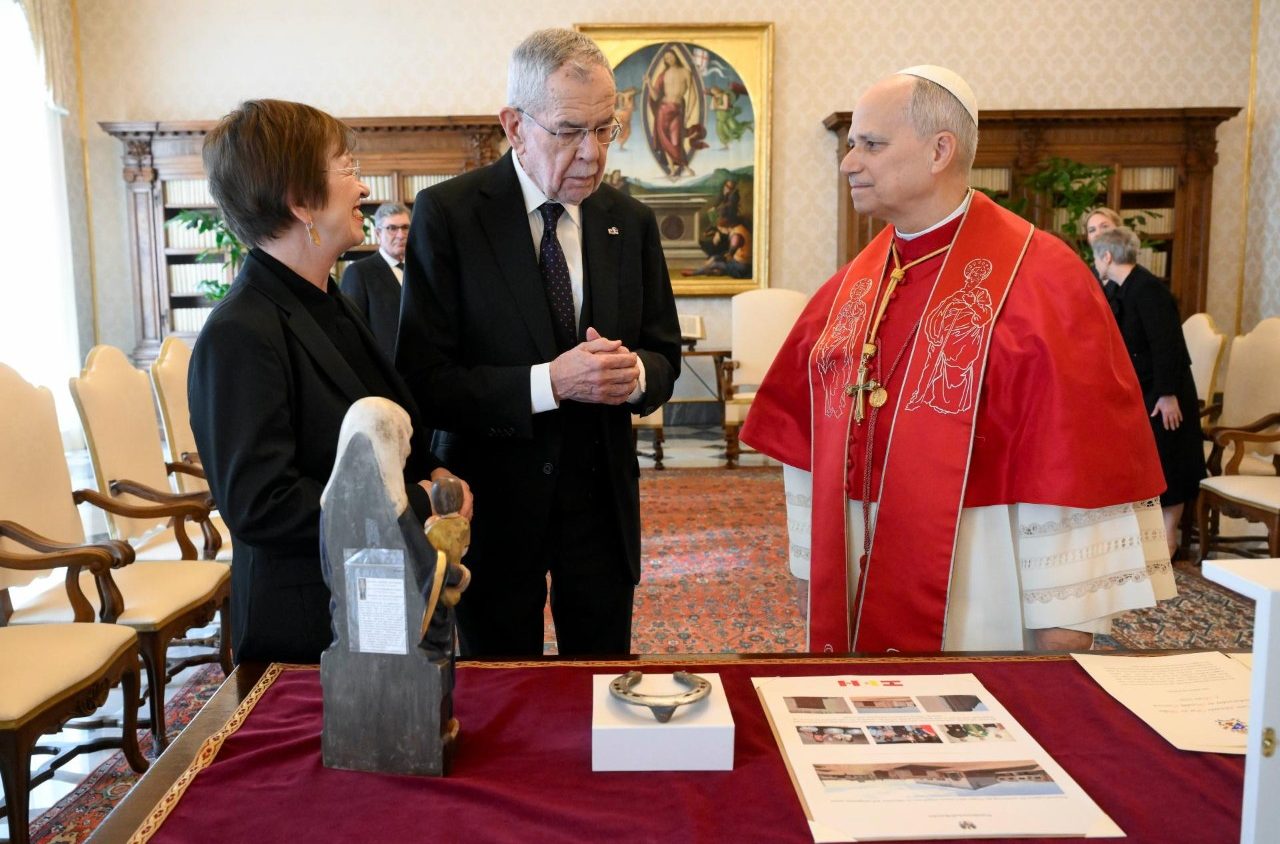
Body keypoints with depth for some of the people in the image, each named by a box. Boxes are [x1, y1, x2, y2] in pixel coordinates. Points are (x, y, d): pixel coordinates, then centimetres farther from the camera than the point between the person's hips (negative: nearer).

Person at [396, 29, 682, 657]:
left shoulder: (630, 221, 3)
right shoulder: (447, 214, -10)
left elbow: (665, 357, 9)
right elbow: (422, 381, -14)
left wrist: (636, 373, -15)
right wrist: (548, 382, -26)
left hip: (603, 499, 4)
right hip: (493, 502, -3)